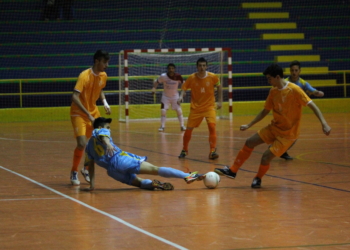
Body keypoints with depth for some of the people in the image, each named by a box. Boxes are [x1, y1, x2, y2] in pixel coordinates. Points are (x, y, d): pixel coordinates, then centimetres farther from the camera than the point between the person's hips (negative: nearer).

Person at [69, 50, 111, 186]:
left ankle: (87, 169, 25)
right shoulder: (84, 76, -24)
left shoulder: (103, 76, -2)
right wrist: (88, 114, -36)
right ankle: (74, 172, 2)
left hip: (93, 112, 7)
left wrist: (105, 103, 0)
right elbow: (75, 97, -32)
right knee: (82, 144, -19)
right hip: (79, 113, -7)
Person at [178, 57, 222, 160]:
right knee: (188, 129, 3)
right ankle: (184, 150, 26)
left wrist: (220, 101, 6)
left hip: (209, 106, -1)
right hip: (195, 108, 1)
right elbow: (184, 88, -5)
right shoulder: (192, 78, -11)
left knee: (212, 126, -21)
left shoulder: (213, 77, -11)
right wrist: (181, 96, -26)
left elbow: (218, 87, 7)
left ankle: (212, 151, -16)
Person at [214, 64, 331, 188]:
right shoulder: (273, 91, 2)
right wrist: (249, 125, 12)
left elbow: (312, 105, -21)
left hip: (288, 133, -7)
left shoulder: (294, 90, -20)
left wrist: (324, 123, -31)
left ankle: (258, 179, 14)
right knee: (249, 142, 2)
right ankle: (232, 171, 15)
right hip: (274, 127, 7)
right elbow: (265, 111, 14)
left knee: (266, 156, -16)